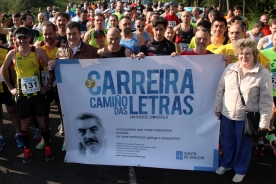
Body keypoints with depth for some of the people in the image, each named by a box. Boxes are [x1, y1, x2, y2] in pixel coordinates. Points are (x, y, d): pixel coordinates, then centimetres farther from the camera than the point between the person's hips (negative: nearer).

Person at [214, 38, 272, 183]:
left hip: (247, 118, -3)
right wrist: (217, 108, 8)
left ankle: (240, 170, 36)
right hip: (227, 115, 4)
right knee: (226, 141, 20)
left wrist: (264, 122, -12)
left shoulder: (263, 74, -14)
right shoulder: (230, 69, -3)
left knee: (243, 145, 14)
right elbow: (220, 90, 5)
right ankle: (226, 163, 44)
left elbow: (266, 101, -12)